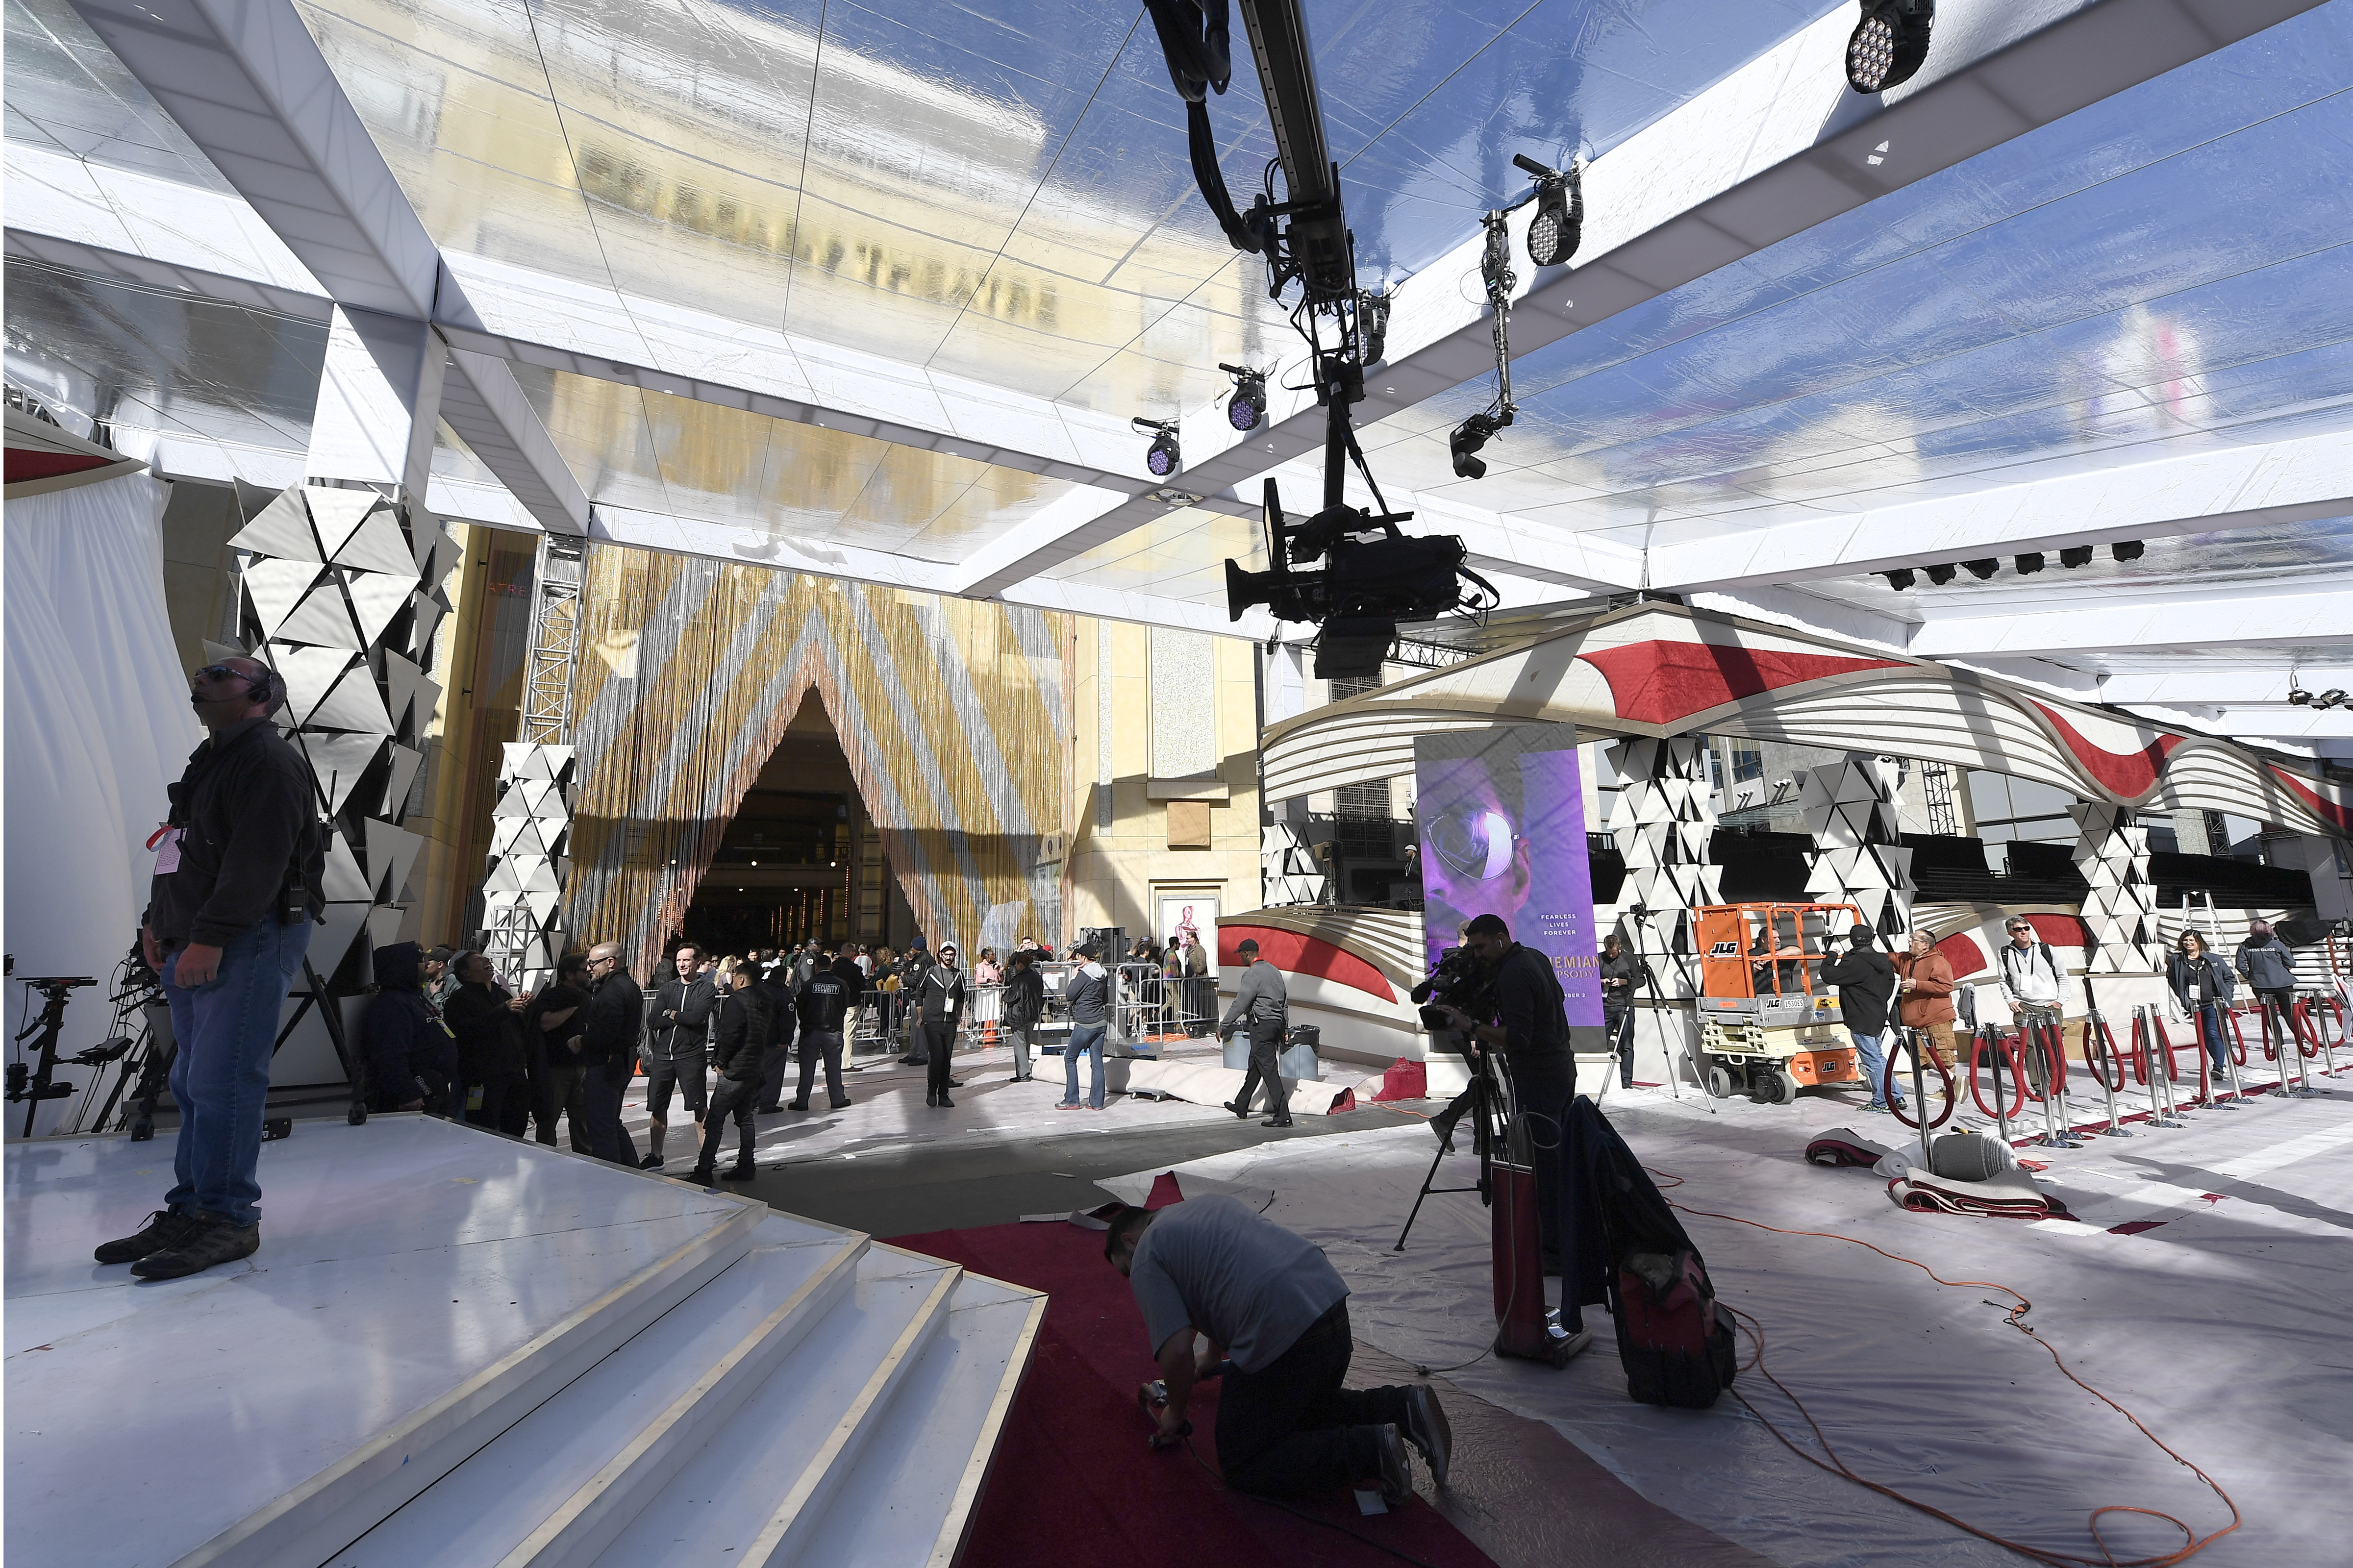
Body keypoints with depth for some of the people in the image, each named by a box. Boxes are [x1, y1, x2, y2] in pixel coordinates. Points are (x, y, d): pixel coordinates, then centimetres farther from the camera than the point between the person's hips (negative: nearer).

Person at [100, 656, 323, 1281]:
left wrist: (210, 937, -21)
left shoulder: (268, 760, -10)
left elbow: (258, 861, -19)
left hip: (251, 941, -10)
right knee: (193, 1085, 12)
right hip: (195, 946, 10)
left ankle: (228, 1218, -2)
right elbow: (179, 854, 28)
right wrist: (158, 921, 17)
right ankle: (188, 1211, 19)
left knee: (220, 1083, -9)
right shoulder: (210, 760, 23)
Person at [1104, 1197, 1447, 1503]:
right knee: (1309, 1408, 33)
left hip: (1282, 1335, -9)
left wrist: (1176, 1413, 12)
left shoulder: (1146, 1259, 2)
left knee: (1243, 1466, 9)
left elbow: (1176, 1352, -8)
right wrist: (1213, 1355, 51)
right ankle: (1405, 1406, 13)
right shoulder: (1209, 1202, 26)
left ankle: (1373, 1450, -5)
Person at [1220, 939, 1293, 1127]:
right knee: (1255, 1066, 19)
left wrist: (1222, 1026, -8)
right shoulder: (1274, 970, 14)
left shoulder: (1252, 974, -14)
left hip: (1262, 1025, -9)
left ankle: (1283, 1116, -7)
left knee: (1269, 1069, -7)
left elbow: (1240, 1003, -15)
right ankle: (1241, 1106, 31)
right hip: (1276, 1023, 10)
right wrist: (1284, 1028, 21)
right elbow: (1284, 1000, 17)